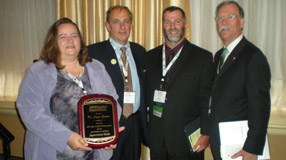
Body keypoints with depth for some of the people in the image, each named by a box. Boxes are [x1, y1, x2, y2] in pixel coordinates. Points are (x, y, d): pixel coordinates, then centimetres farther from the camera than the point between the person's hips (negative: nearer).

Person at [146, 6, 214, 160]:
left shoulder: (203, 57, -1)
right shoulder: (150, 56, 8)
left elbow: (207, 100, -4)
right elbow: (146, 95, 9)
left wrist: (206, 134, -8)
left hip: (188, 140, -2)